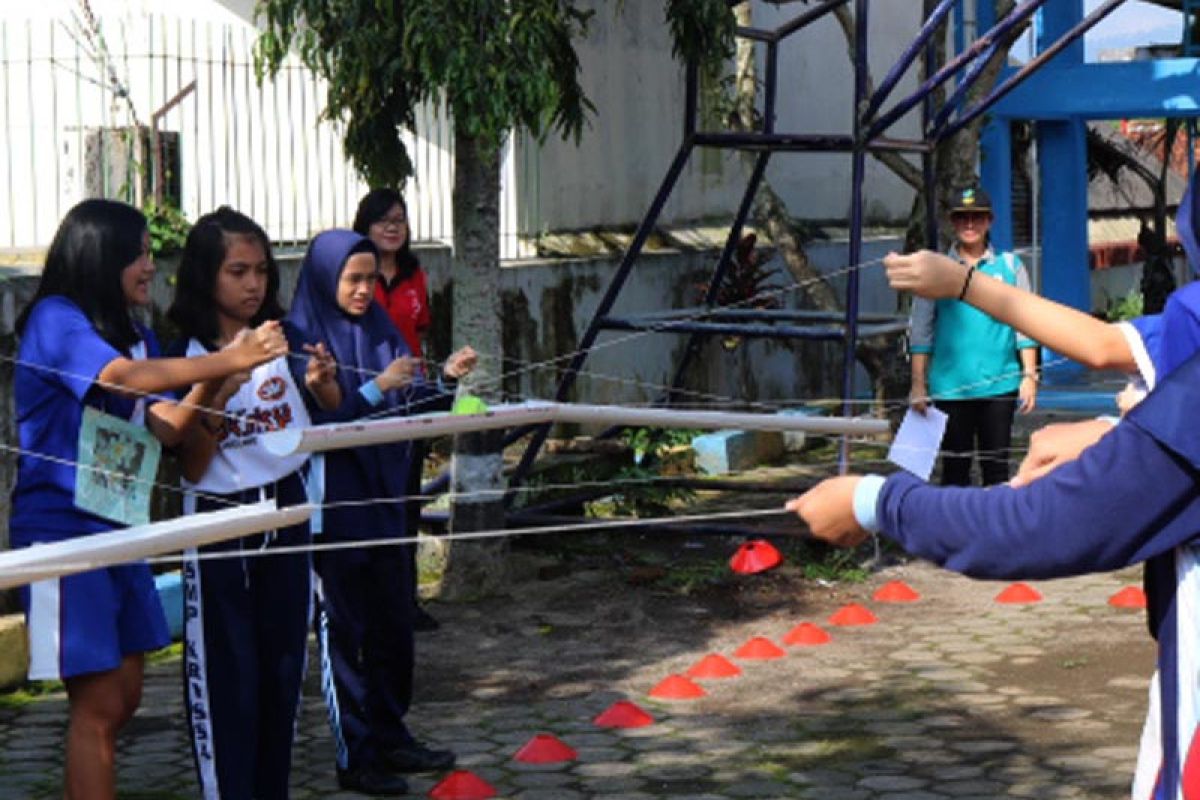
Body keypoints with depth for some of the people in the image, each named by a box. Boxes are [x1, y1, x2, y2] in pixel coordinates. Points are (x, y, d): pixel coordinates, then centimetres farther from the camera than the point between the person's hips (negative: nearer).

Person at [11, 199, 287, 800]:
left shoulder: (135, 334, 11)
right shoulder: (55, 319, -13)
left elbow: (166, 428, 3)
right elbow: (126, 376, -29)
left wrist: (214, 378, -13)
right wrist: (230, 359, -33)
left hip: (119, 529, 8)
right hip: (62, 530, -8)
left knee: (123, 697, 12)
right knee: (98, 704, -7)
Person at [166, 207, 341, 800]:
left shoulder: (286, 340, 0)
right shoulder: (185, 357, -7)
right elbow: (191, 467, -10)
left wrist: (322, 383, -16)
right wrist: (218, 397, -25)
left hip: (286, 513, 3)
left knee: (284, 662, 9)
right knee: (227, 674, -1)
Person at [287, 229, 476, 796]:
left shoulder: (380, 332, 8)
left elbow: (410, 408, 12)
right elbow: (314, 423, -19)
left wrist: (446, 380, -5)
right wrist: (378, 387, -25)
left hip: (384, 500, 7)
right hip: (334, 508, -7)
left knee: (393, 622, 13)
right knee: (342, 630, 1)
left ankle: (390, 738, 25)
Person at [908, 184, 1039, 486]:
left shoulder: (1010, 266, 7)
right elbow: (921, 332, 5)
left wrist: (1029, 376, 1)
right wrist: (918, 384, -1)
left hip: (1000, 385, 0)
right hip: (950, 387, 0)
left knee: (996, 464, 5)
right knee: (955, 464, 5)